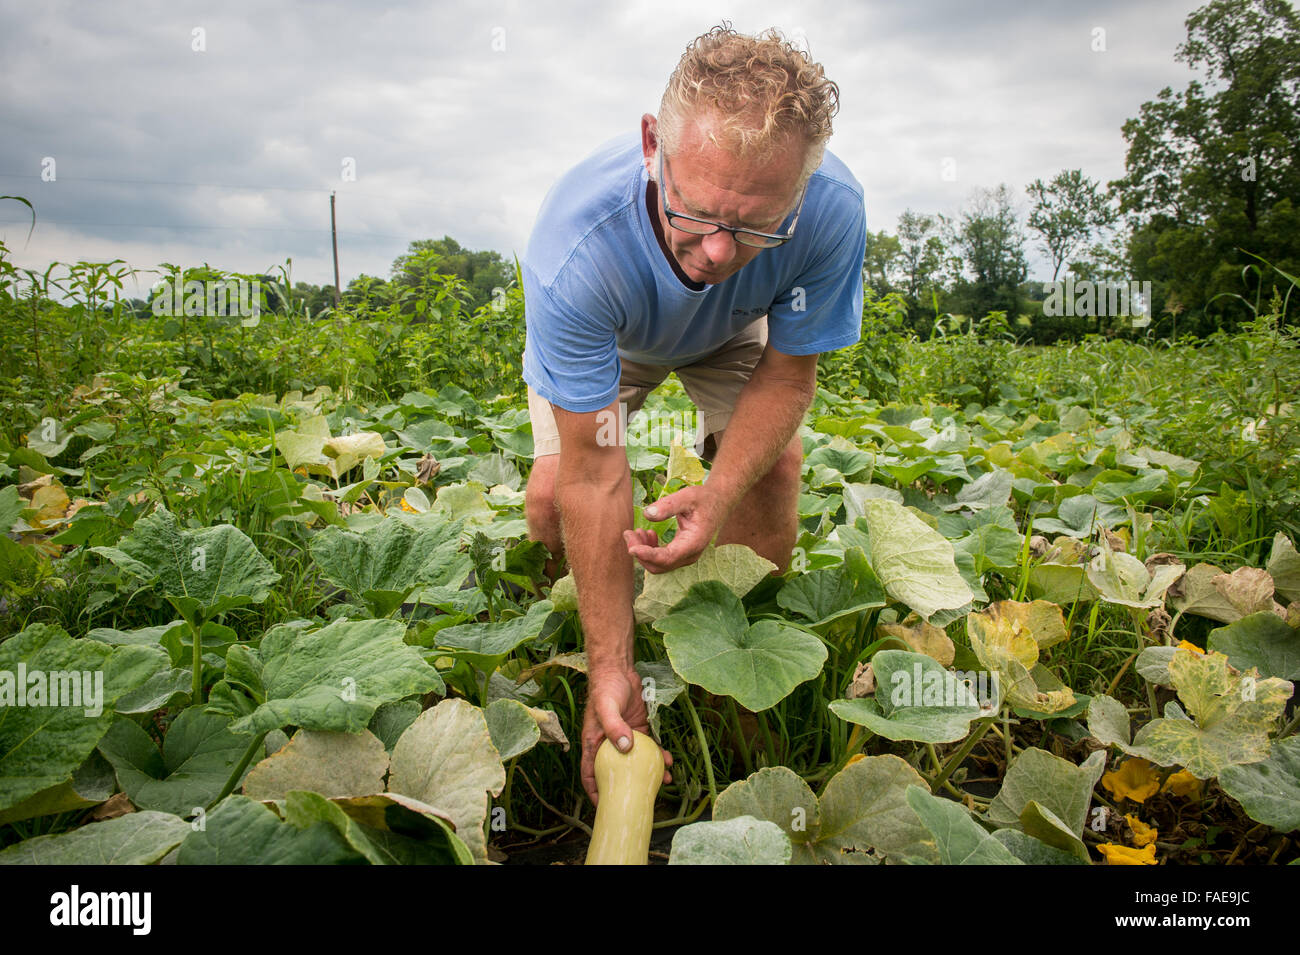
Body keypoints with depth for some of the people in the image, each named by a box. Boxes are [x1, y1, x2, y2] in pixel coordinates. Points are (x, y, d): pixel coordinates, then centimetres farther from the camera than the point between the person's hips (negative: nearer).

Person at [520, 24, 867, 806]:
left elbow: (788, 371, -22)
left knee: (777, 466, -20)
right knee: (553, 492, -20)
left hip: (732, 331, 2)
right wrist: (611, 668, -38)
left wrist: (720, 496, -38)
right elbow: (593, 475, -40)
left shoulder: (833, 212, -38)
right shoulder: (576, 251, -45)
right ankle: (569, 635, 14)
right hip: (606, 332, -1)